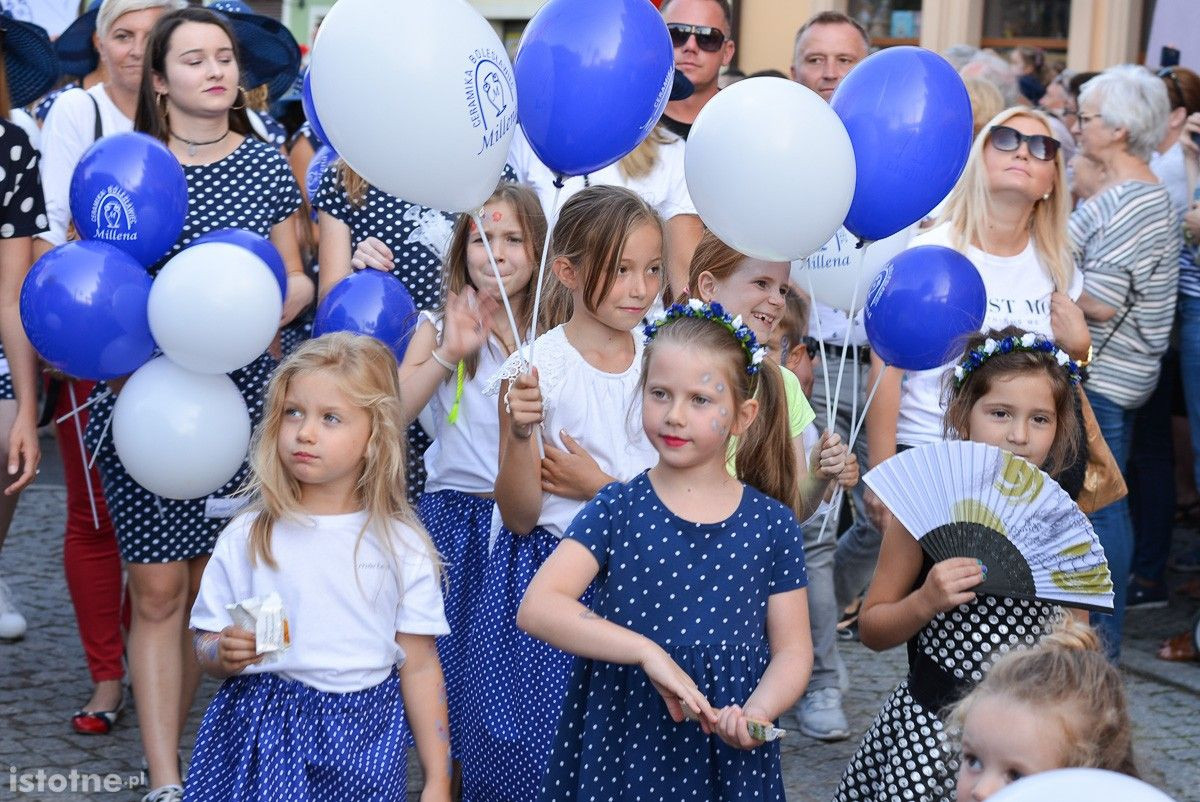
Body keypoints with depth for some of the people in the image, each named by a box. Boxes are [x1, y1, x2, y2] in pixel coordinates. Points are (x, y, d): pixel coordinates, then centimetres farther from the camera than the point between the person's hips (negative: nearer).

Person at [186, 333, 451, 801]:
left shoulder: (402, 547, -1)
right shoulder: (246, 538, 0)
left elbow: (420, 667, 2)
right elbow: (206, 643, 7)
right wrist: (223, 654, -17)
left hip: (362, 740, 0)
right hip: (262, 734, 1)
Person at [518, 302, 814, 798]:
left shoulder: (771, 527, -1)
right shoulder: (618, 511, -4)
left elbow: (791, 650, 3)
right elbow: (537, 607, -15)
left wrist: (758, 711, -18)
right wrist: (647, 651, -24)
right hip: (617, 747, 0)